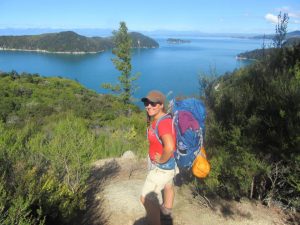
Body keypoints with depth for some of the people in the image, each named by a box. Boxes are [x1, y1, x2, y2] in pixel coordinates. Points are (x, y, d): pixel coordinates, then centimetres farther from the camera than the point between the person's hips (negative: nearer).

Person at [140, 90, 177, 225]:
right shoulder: (156, 119, -3)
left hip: (162, 167, -10)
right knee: (168, 185, 32)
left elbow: (169, 147, -46)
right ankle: (167, 210, 58)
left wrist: (161, 160, -27)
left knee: (146, 199, -2)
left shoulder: (163, 122, -32)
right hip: (168, 163, 10)